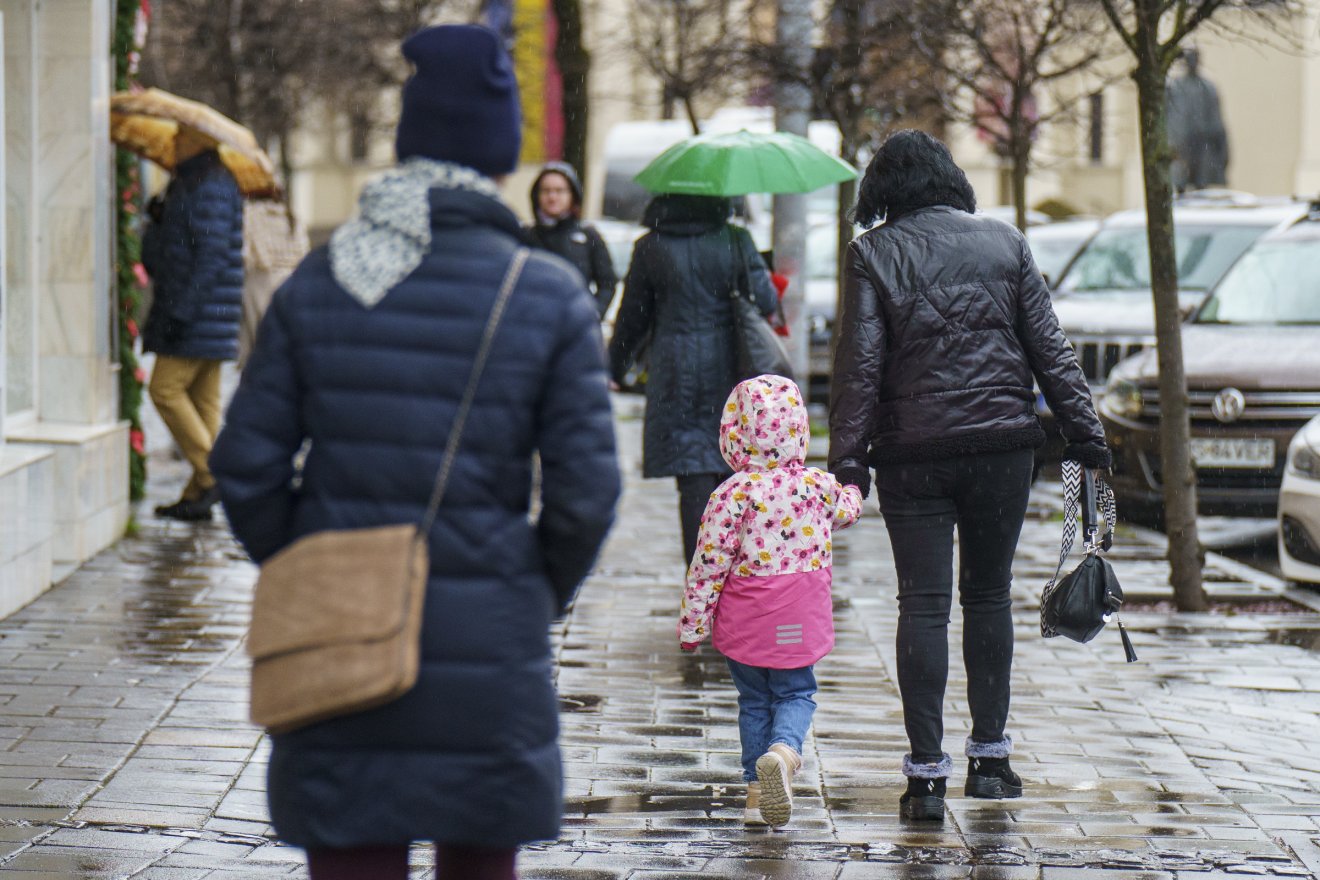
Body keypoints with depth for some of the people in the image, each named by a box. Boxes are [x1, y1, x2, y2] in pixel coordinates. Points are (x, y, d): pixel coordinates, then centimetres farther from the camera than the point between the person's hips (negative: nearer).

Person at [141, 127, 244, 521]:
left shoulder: (210, 187, -14)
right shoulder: (187, 184, 19)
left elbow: (212, 254, -22)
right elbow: (156, 256, 23)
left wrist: (181, 311, -24)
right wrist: (157, 220, 3)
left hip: (200, 311, -10)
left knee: (166, 388, -10)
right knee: (202, 399, 7)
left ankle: (212, 474, -10)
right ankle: (198, 494, 8)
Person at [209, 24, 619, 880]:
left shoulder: (317, 285, -1)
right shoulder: (550, 298, -5)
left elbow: (248, 464, -1)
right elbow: (585, 487, -7)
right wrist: (545, 596, 10)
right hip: (488, 649, -1)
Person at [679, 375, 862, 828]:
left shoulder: (732, 495, -14)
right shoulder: (819, 486, -4)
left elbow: (709, 563, -12)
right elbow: (846, 511, 20)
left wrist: (692, 623, -2)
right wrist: (853, 491, 44)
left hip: (743, 621, -1)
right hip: (799, 621, 1)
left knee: (754, 700, 15)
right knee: (795, 693, 11)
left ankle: (757, 791, 15)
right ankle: (784, 749, -20)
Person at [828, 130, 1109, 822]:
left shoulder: (874, 254, -1)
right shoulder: (1003, 242, 6)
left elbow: (858, 365, -7)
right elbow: (1049, 348, 5)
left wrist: (847, 463, -7)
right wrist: (1084, 432, 9)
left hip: (913, 454, -2)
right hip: (1003, 444, 2)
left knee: (923, 606, 0)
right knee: (989, 597, 15)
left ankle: (927, 772, -4)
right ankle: (990, 757, 18)